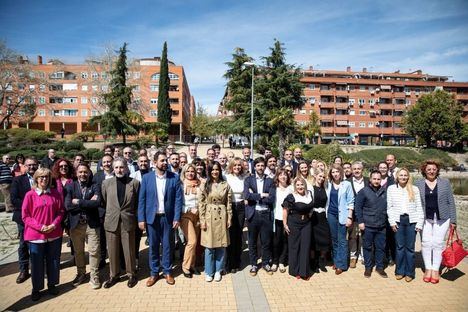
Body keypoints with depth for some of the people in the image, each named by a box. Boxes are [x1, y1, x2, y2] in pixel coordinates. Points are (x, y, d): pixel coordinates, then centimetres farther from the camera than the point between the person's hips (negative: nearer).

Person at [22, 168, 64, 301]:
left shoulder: (55, 193, 0)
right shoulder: (30, 195, -7)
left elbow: (60, 211, 4)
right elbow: (25, 216, -6)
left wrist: (54, 225, -10)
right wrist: (40, 226, -15)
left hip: (54, 234, 2)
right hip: (35, 235, -2)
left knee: (53, 261, 13)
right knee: (37, 263, 8)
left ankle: (52, 284, 31)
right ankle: (36, 289, 27)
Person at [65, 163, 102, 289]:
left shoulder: (94, 186, 0)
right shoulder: (70, 187, 1)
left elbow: (97, 203, -17)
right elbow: (68, 205, -12)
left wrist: (79, 202, -16)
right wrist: (88, 203, -16)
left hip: (92, 224, -1)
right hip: (76, 224, 2)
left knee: (94, 251, 4)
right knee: (78, 251, 17)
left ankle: (94, 276, 20)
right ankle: (81, 273, 36)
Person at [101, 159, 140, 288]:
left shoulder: (134, 182, -2)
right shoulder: (106, 183, 3)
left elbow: (138, 202, 2)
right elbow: (103, 201, 9)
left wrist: (138, 219, 0)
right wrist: (110, 213, 6)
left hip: (128, 221, -2)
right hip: (111, 221, 2)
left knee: (129, 250, 8)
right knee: (112, 251, 11)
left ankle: (131, 274, 26)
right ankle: (114, 275, 30)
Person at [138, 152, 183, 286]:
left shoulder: (174, 178, -3)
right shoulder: (147, 177, 0)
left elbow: (178, 199, -3)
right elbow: (142, 199, 0)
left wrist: (177, 218, -8)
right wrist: (141, 219, -4)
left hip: (168, 217, 0)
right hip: (151, 217, 1)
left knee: (167, 245, 10)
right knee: (153, 246, 10)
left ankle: (167, 271, 27)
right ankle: (154, 273, 26)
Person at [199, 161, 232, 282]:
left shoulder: (225, 185, 1)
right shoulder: (205, 185, 0)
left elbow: (229, 203, 3)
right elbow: (202, 204, -1)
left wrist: (229, 218, 1)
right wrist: (202, 220, -5)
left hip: (222, 217, 1)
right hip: (209, 217, -1)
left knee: (221, 245, 8)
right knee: (209, 246, 5)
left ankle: (218, 271, 24)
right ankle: (209, 272, 20)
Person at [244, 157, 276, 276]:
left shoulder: (270, 181, 4)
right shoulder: (248, 179, 2)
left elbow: (271, 199, -9)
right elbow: (246, 196, -14)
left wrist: (255, 197, -11)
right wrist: (261, 195, -12)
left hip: (266, 214, 1)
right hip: (253, 214, -1)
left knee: (266, 241, 11)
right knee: (252, 241, 11)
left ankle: (266, 263, 30)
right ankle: (253, 264, 27)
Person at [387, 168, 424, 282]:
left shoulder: (414, 189, 5)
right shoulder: (391, 188, 5)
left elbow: (419, 207, 4)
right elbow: (389, 207, 4)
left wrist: (419, 223, -2)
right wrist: (392, 221, -2)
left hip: (411, 220, 0)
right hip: (398, 220, 0)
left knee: (410, 247, 4)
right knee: (400, 246, 6)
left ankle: (409, 272, 16)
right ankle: (400, 271, 17)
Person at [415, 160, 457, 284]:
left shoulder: (445, 183, 3)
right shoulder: (418, 184, 2)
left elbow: (450, 202, 5)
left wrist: (453, 219, 2)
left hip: (442, 218, 0)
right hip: (425, 218, 0)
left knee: (438, 243, 1)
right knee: (426, 243, 1)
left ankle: (435, 270, 12)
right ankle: (428, 269, 14)